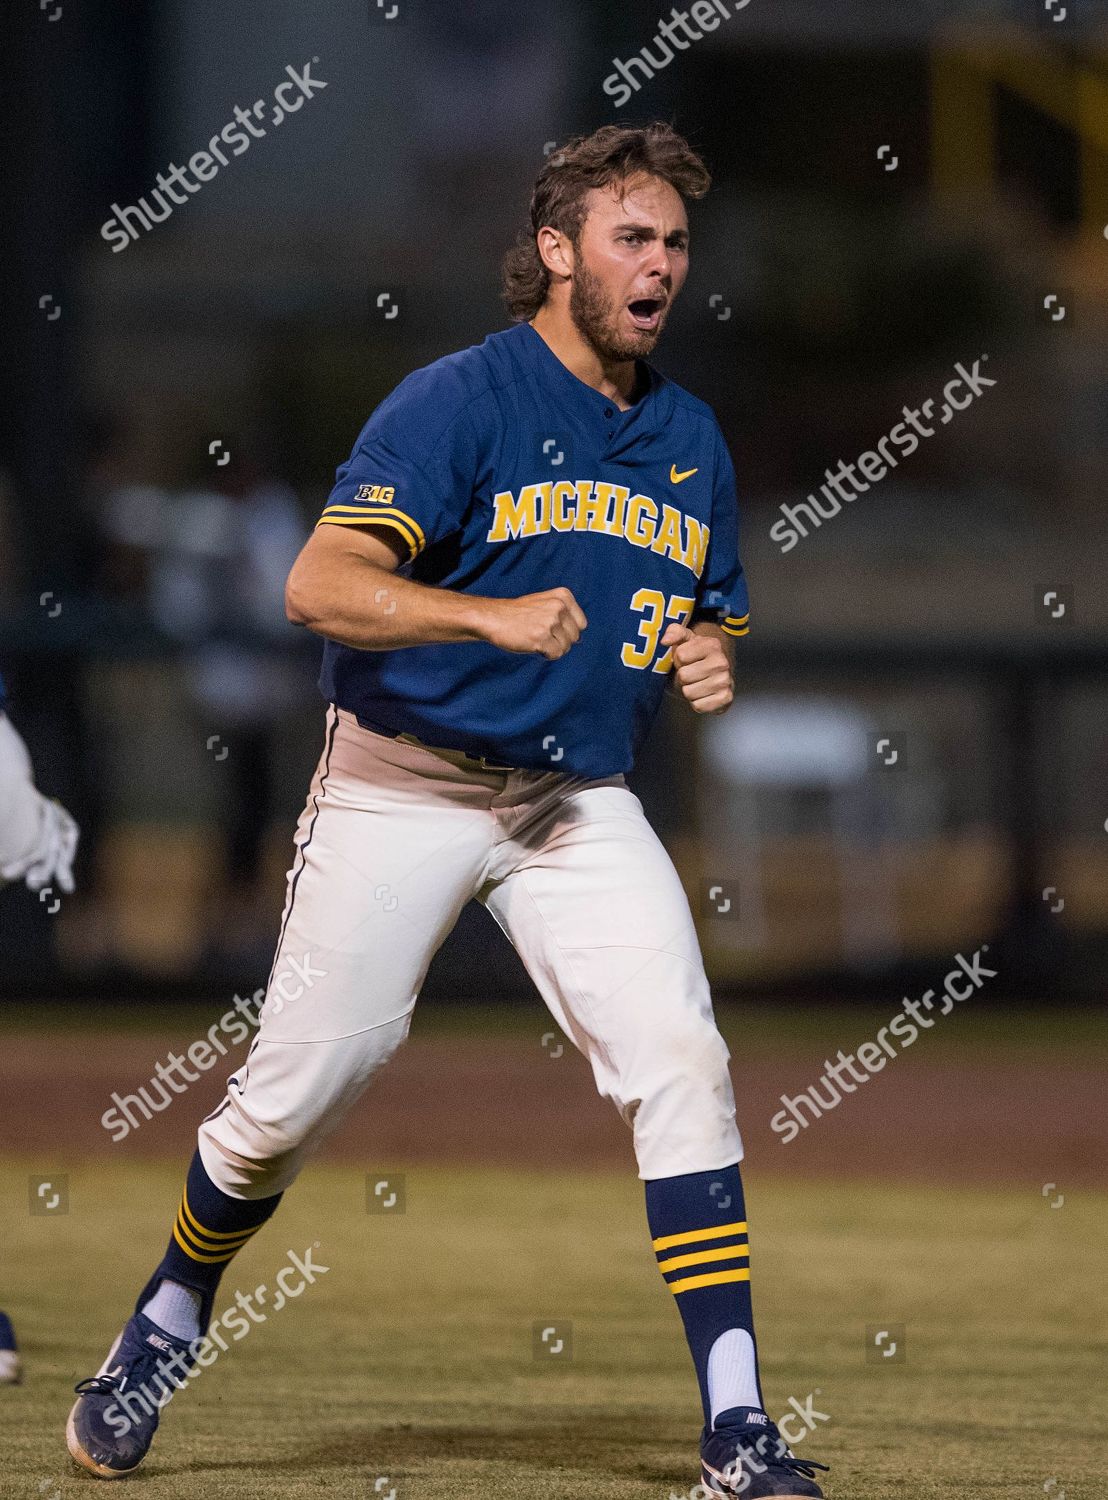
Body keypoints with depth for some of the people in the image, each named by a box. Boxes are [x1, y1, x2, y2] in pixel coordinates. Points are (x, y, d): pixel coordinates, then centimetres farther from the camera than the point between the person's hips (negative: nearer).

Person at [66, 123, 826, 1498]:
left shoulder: (692, 440, 9)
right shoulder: (457, 401, -11)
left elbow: (709, 621, 21)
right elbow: (320, 586, -21)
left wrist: (707, 661, -3)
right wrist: (494, 618, -35)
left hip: (581, 803, 4)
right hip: (402, 784, -4)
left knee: (680, 1065, -13)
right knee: (298, 1086, -3)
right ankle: (166, 1323, 27)